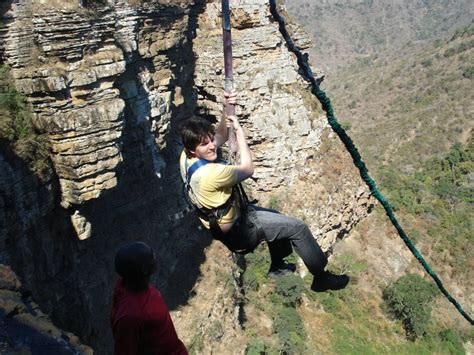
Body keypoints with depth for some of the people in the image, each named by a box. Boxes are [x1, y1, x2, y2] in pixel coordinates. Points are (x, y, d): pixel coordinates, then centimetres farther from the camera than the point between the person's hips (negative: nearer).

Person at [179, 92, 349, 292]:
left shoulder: (187, 156, -11)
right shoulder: (211, 173, -38)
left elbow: (220, 137, 4)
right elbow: (247, 169, -21)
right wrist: (239, 130, -15)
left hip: (218, 219, 9)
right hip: (237, 231, -9)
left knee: (276, 217, 30)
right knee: (298, 228, -1)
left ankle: (277, 266, 45)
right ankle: (321, 278, 16)